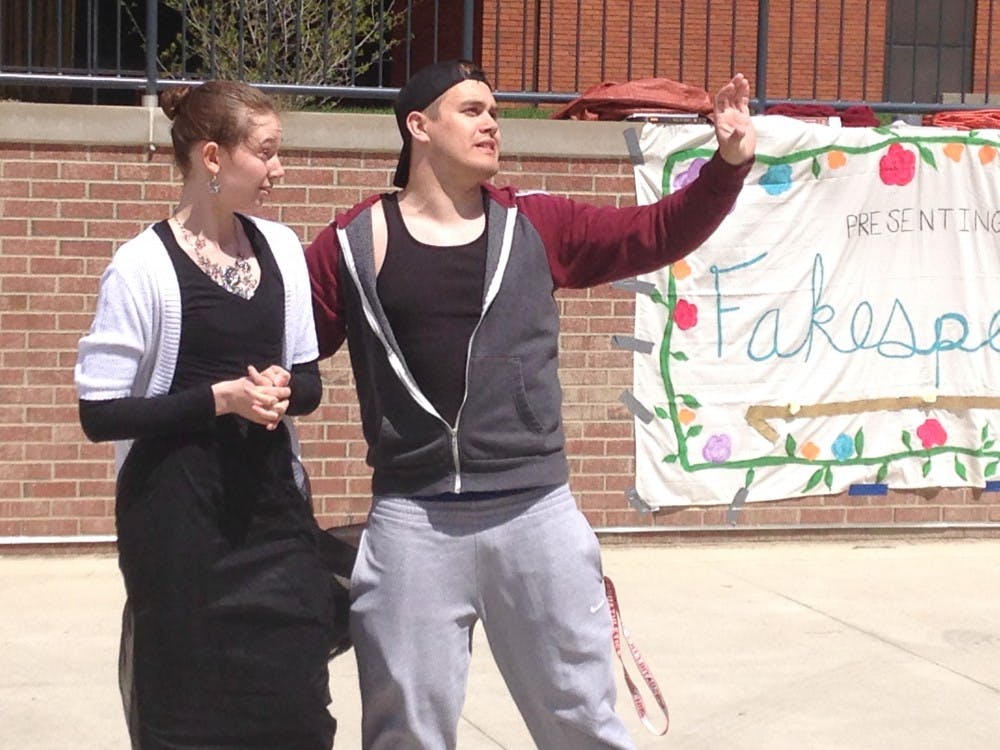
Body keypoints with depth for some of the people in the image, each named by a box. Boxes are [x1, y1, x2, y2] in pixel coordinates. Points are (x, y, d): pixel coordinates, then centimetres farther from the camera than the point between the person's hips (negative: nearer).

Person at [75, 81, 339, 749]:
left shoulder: (281, 248, 6)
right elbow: (100, 413, -12)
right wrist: (220, 398, -20)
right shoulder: (144, 265, -11)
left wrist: (282, 387, -9)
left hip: (273, 501, 5)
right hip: (179, 515, -5)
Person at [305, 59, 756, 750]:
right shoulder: (353, 244, 0)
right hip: (411, 521, -1)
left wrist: (729, 166, -4)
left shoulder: (539, 226, 6)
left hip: (536, 512, 2)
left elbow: (655, 235, 8)